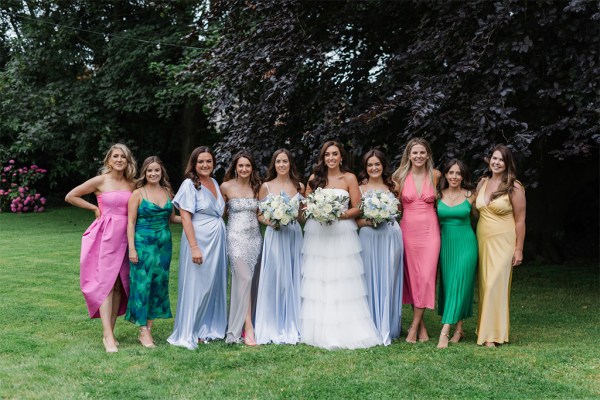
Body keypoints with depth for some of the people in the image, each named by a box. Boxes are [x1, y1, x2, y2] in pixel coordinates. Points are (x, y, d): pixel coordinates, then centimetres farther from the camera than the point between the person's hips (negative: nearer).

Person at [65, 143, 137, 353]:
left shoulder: (132, 185, 8)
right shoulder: (100, 181, -2)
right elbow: (70, 196, 2)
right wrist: (95, 208, 1)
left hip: (125, 237, 5)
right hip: (105, 236, -4)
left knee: (119, 285, 6)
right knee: (106, 283, -9)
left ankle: (109, 331, 15)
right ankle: (108, 337, -11)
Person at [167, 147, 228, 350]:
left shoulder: (214, 183, 12)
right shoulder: (190, 184, -9)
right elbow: (185, 218, -14)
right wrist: (194, 247, -21)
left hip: (217, 241, 7)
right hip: (199, 240, -7)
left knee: (215, 285, 13)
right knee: (196, 286, -2)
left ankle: (210, 328, 26)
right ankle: (190, 333, 8)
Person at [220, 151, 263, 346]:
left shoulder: (257, 187, 9)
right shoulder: (226, 187, -2)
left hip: (255, 237, 4)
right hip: (236, 237, -4)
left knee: (242, 281, 6)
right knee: (244, 279, -14)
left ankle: (237, 325, 16)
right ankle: (248, 328, -13)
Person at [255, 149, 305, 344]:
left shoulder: (299, 187, 8)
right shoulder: (266, 187, 3)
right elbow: (259, 214, 6)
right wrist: (269, 221, -13)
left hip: (294, 235, 2)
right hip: (274, 235, -2)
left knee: (293, 279, 5)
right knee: (274, 279, -3)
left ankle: (292, 326, 15)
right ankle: (274, 327, 7)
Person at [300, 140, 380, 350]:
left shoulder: (349, 178, 2)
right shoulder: (314, 178, 10)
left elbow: (357, 208, 0)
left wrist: (338, 215, -15)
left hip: (342, 234, -2)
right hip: (316, 234, 2)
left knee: (343, 284, -5)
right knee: (317, 284, 3)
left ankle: (345, 331, 4)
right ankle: (319, 331, 12)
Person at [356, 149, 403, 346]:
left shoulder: (392, 186, 10)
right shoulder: (360, 188, 5)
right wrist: (366, 221, -15)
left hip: (391, 236, 1)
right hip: (368, 236, -1)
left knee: (388, 279, 2)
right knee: (370, 279, 1)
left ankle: (386, 328, 10)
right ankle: (371, 327, 10)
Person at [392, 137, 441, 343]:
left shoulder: (435, 175, 1)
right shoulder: (400, 176, 0)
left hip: (429, 231, -1)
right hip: (408, 230, 1)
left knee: (426, 278, -7)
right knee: (412, 278, 6)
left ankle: (414, 326, 2)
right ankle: (421, 324, 19)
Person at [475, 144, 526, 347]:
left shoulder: (514, 187, -8)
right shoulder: (482, 183, 7)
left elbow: (520, 220, -7)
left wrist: (519, 249, -8)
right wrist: (475, 241, 9)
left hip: (503, 241, -5)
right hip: (483, 240, 5)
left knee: (495, 285, -8)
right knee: (485, 285, 7)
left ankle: (493, 334, -1)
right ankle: (486, 329, 15)